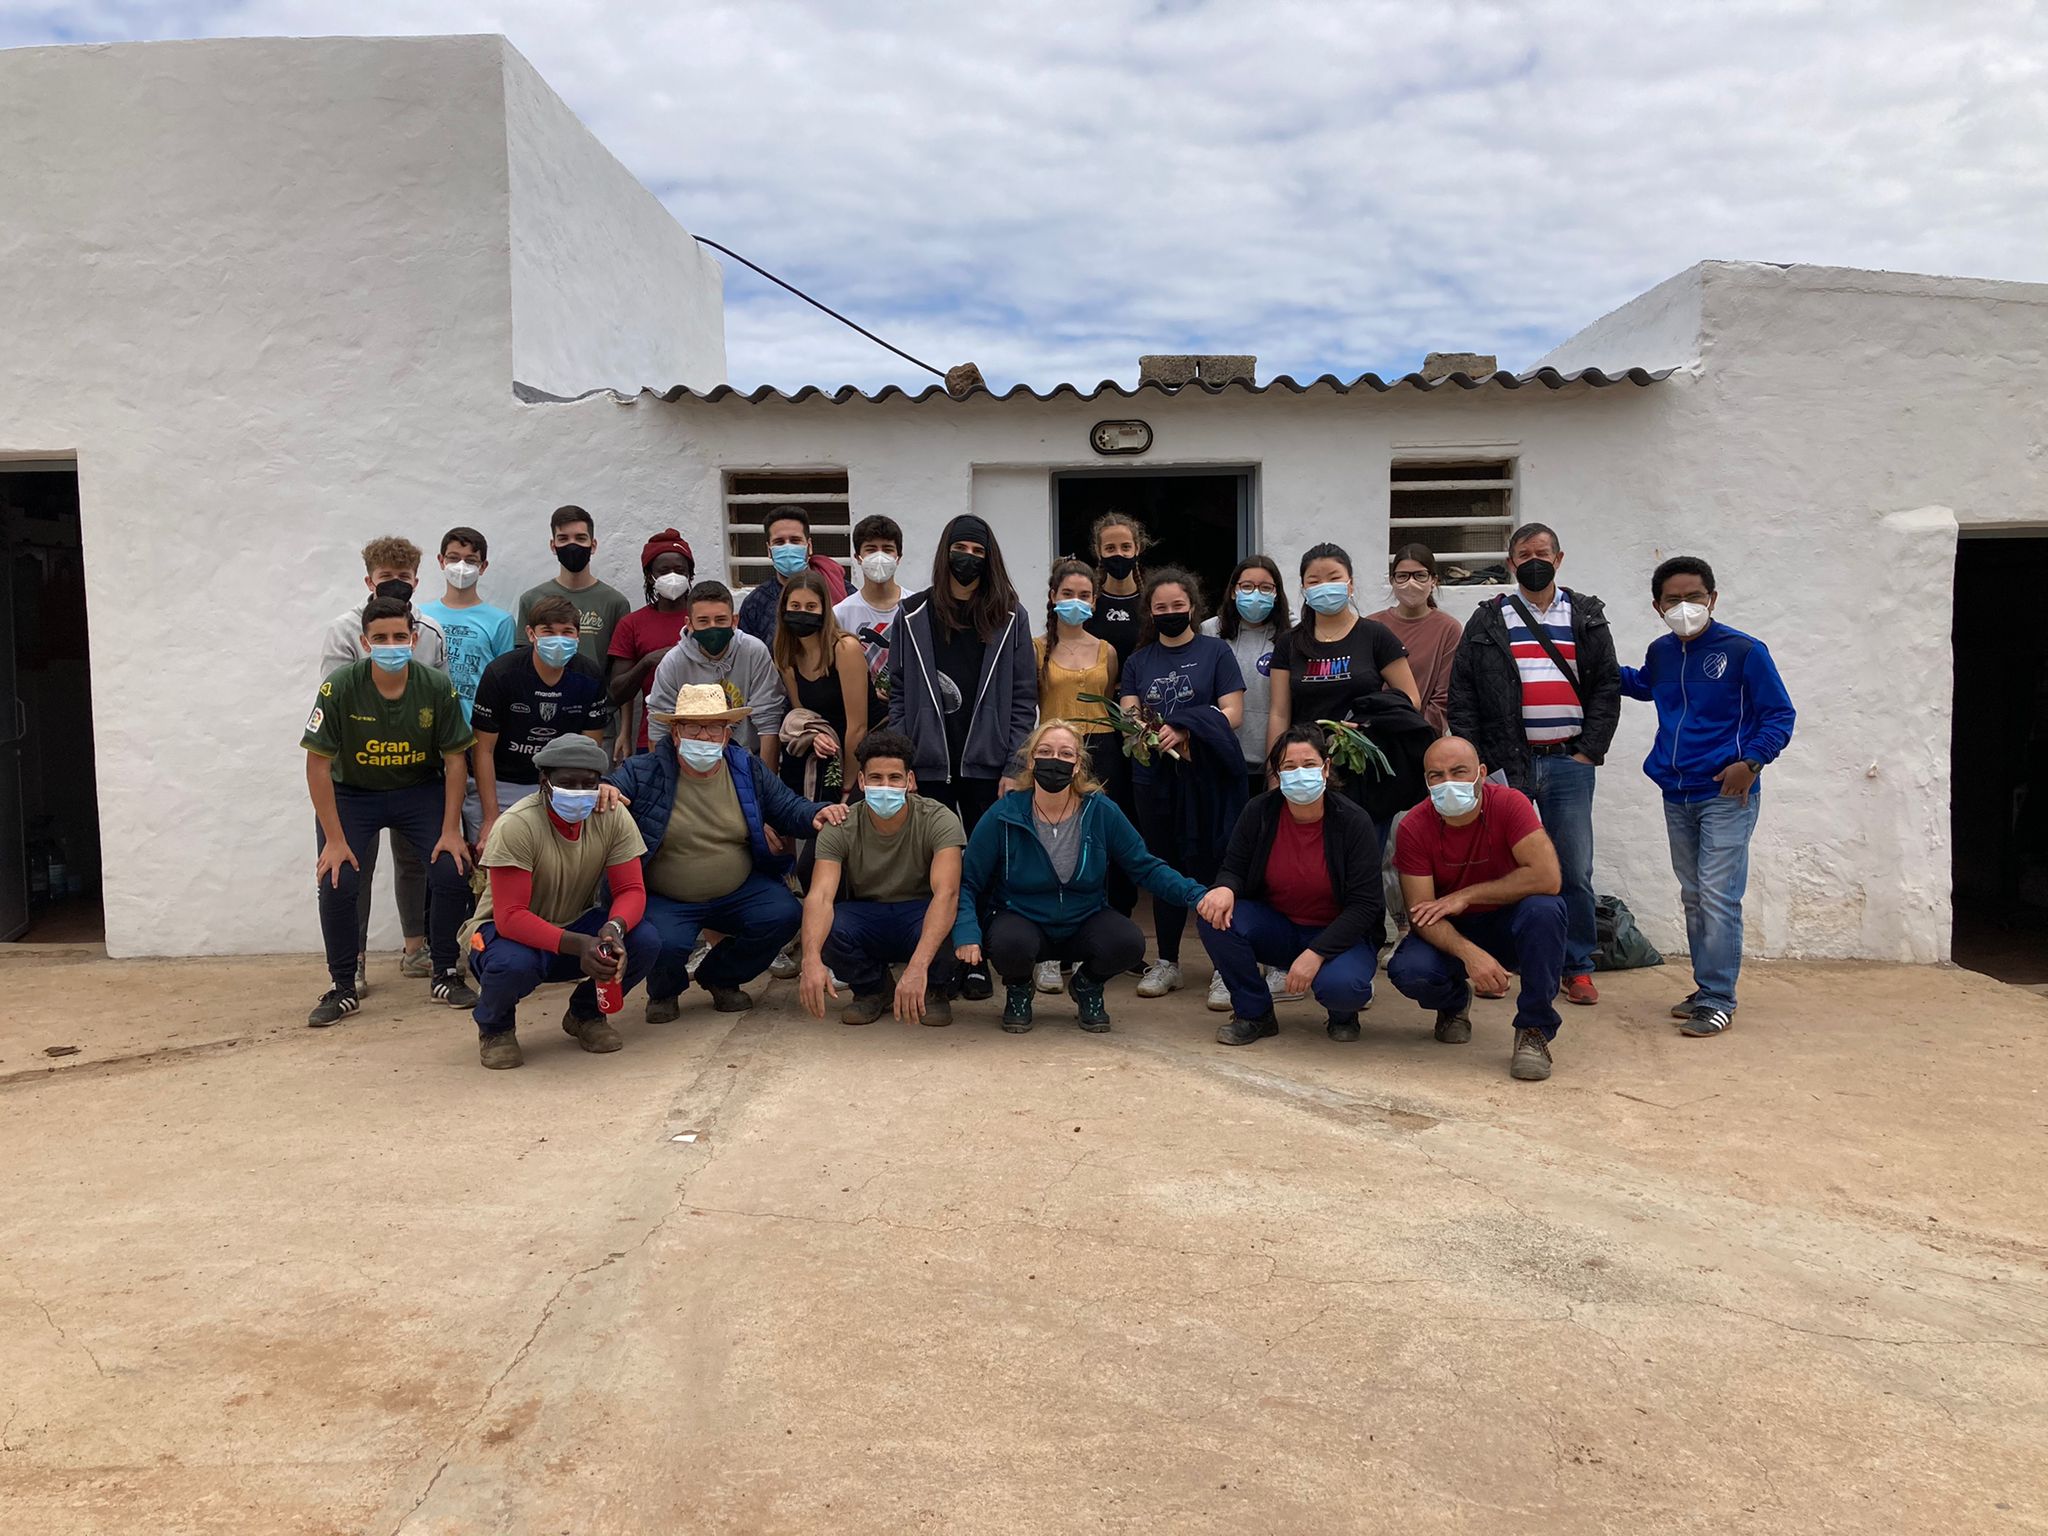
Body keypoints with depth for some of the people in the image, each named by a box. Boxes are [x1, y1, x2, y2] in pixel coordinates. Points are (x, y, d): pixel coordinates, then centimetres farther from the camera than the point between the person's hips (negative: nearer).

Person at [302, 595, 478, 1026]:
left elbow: (454, 760, -7)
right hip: (351, 793, -1)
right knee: (336, 883, -16)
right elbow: (318, 764, -16)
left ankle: (446, 975, 7)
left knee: (451, 872, -15)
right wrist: (334, 839, -17)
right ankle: (343, 989, 5)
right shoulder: (340, 687, -21)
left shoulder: (437, 687, -16)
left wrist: (451, 831, -11)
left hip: (420, 791, 1)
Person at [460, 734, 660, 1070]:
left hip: (577, 924, 4)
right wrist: (578, 944, -43)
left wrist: (614, 927, -37)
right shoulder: (516, 826, -26)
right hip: (507, 931, -4)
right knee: (514, 963, -39)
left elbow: (632, 890, -14)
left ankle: (586, 1014, 8)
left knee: (645, 941, -24)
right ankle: (495, 1027, 0)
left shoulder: (613, 817, -13)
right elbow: (510, 917, -30)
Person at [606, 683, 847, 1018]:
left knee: (785, 916, -20)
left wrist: (815, 815, -14)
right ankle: (663, 992, 12)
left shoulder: (750, 770, 1)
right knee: (665, 944, -32)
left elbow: (787, 809, 8)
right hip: (666, 900, -3)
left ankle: (720, 978, 11)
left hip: (739, 892, 3)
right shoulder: (643, 771, -9)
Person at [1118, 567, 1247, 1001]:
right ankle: (1166, 962, 19)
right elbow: (1127, 715, 5)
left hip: (1207, 777, -3)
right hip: (1154, 778, 4)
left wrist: (1183, 732, -20)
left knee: (1209, 866, -4)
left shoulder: (1215, 652, 4)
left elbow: (1232, 713, -5)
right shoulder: (1139, 661, 15)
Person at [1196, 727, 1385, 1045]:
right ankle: (1254, 1014, -4)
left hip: (1338, 935, -3)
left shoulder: (1353, 822, -16)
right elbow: (1234, 868, 1)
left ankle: (1342, 1015, 6)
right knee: (1216, 918, -25)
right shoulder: (1259, 812, -8)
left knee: (1342, 985, -36)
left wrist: (1316, 953, -27)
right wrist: (1225, 888, -26)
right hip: (1276, 928, 3)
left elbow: (1364, 905, -17)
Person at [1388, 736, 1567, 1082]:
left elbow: (1547, 877, -30)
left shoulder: (1509, 804, -19)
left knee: (1544, 909, -34)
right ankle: (1454, 1002, 10)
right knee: (1407, 971, -30)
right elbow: (1421, 914, -19)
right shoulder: (1414, 827, -17)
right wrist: (1469, 953, -37)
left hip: (1508, 926, -1)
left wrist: (1467, 895, -25)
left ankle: (1534, 1030, -16)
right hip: (1450, 934, 1)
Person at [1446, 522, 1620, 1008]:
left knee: (1574, 872, 3)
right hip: (1505, 763, -1)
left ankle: (1578, 967, 14)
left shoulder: (1587, 617, 10)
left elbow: (1607, 686, 8)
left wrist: (1589, 750, -1)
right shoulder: (1488, 621, 7)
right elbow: (1462, 693, 4)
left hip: (1569, 762, 1)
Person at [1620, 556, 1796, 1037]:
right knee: (1693, 897, 13)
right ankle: (1705, 989, 24)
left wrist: (1751, 762, -19)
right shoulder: (1660, 653, 7)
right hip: (1676, 795, 7)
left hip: (1726, 795, -6)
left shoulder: (1744, 651, -10)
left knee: (1718, 898, -9)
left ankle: (1718, 1000, -2)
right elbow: (1643, 685, 32)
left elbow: (1780, 716, -6)